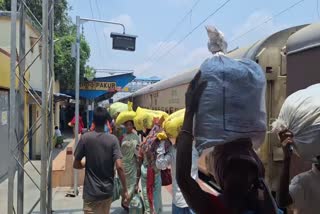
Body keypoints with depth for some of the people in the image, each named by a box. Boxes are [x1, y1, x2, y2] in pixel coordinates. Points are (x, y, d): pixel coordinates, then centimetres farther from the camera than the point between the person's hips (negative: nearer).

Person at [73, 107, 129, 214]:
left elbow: (76, 164, -3)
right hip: (107, 191, 2)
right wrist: (125, 190, -7)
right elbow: (119, 167, -15)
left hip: (91, 192, -2)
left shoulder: (85, 137, -9)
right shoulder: (113, 139, -8)